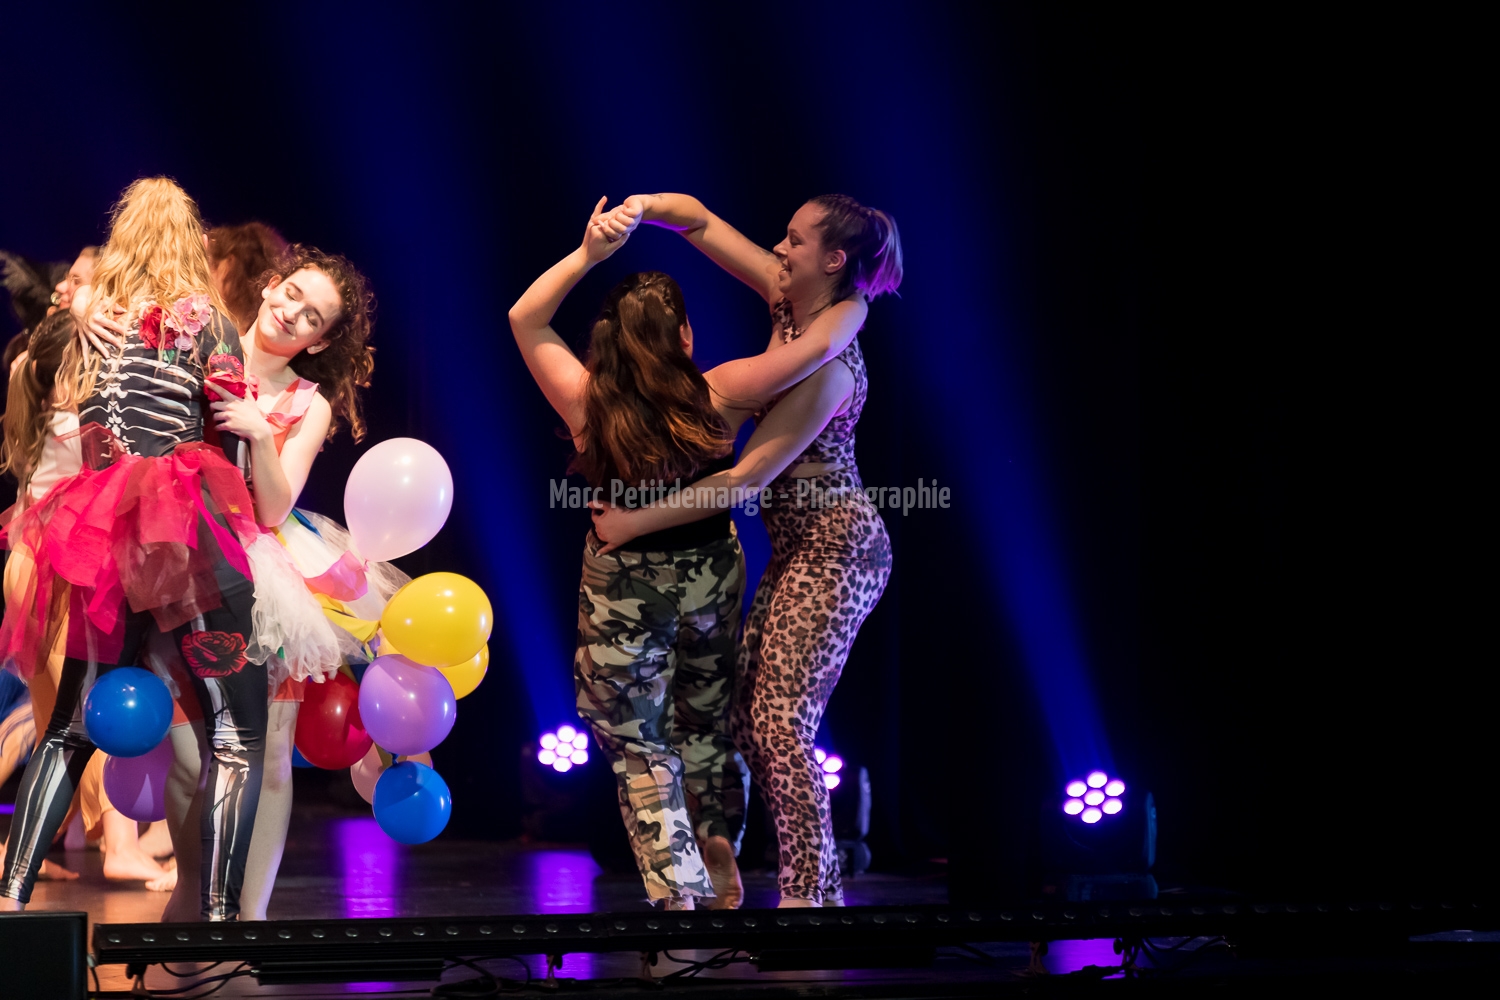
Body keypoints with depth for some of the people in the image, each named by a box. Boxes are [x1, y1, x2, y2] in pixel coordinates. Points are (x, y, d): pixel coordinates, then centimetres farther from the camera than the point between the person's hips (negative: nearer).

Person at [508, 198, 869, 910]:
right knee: (705, 725, 24)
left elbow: (524, 317, -9)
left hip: (622, 588, -1)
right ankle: (720, 862, 27)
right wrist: (855, 303, -2)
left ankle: (678, 897, 0)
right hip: (710, 574, 2)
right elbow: (818, 346, -20)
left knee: (639, 750, 7)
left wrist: (586, 255, -13)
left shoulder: (588, 404, -20)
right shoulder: (713, 398, -20)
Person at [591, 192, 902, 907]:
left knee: (780, 720, -14)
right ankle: (813, 891, 9)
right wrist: (643, 207, -12)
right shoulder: (790, 303, 4)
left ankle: (808, 895, -13)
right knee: (750, 712, 6)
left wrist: (639, 521, -21)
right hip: (799, 547, 10)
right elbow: (702, 224, 9)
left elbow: (748, 478, -23)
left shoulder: (829, 365, -21)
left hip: (834, 549, -10)